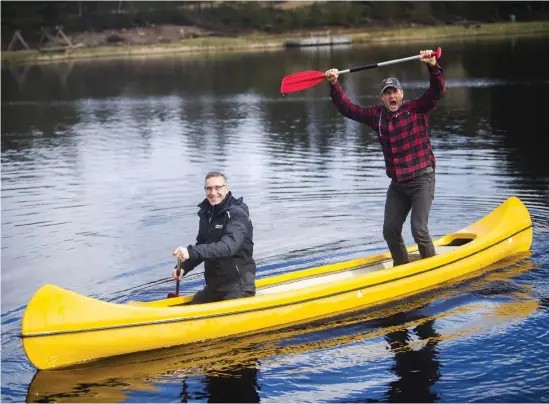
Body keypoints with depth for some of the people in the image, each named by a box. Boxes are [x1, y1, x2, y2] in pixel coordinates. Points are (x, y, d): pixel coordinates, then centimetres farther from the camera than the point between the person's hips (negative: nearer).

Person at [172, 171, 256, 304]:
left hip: (238, 289, -7)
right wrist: (183, 267, -3)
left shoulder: (237, 214, -17)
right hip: (213, 287, 7)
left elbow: (228, 247, -33)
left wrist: (191, 252, -43)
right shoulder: (206, 213, 7)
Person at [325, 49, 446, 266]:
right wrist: (334, 86, 0)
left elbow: (438, 91, -21)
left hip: (422, 179, -5)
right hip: (397, 183, 6)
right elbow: (348, 108, 11)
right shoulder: (377, 115, 6)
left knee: (419, 230, -12)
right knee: (390, 230, 6)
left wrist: (433, 66, -37)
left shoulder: (416, 109, -7)